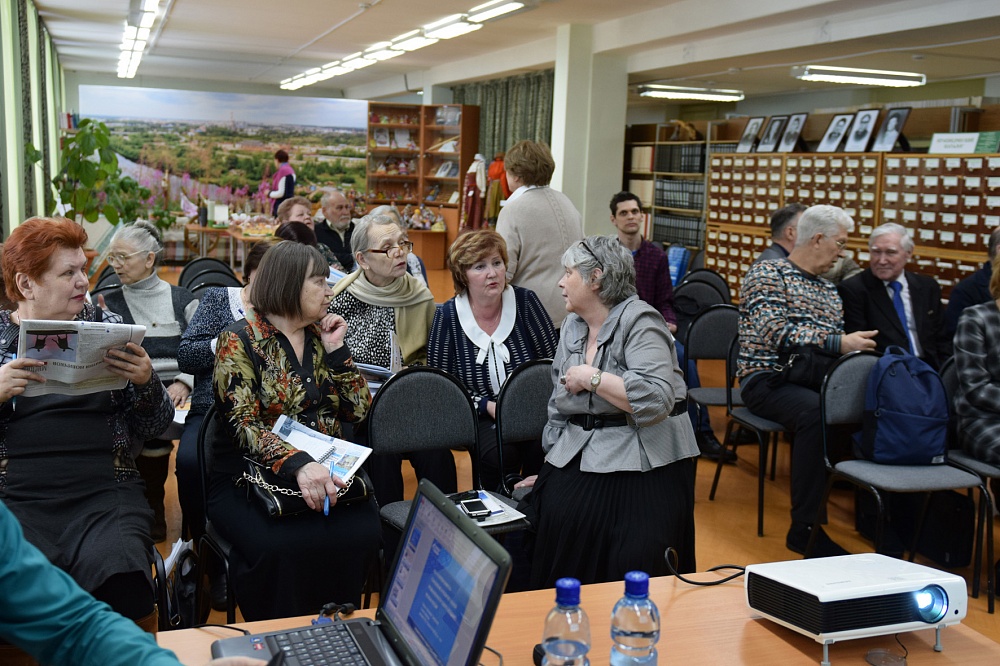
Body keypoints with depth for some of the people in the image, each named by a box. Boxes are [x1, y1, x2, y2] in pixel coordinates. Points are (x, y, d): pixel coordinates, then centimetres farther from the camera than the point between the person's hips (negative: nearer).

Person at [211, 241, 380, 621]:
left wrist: (336, 350, 0)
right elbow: (244, 425, -17)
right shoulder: (240, 341, -4)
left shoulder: (321, 337, 13)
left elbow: (358, 411, 9)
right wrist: (297, 464, -34)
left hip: (322, 469, 4)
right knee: (279, 544, -35)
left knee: (361, 534, -27)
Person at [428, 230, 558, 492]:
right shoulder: (447, 317, -7)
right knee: (500, 454, -31)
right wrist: (488, 406, -14)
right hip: (481, 416, -1)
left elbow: (553, 360, 3)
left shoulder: (525, 302, -4)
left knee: (544, 446, -30)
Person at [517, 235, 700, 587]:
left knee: (635, 568, -20)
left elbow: (657, 399, -23)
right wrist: (550, 466, 15)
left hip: (641, 462, -6)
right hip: (579, 459, 6)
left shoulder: (639, 321, -9)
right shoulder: (573, 327, 15)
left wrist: (592, 378, -17)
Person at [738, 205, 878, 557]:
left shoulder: (829, 289, 22)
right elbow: (774, 333, -16)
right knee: (816, 411, -37)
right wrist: (838, 343, -21)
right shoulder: (767, 273, -1)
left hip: (815, 379, 6)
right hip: (767, 377, -6)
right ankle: (805, 528, -29)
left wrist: (856, 347, 1)